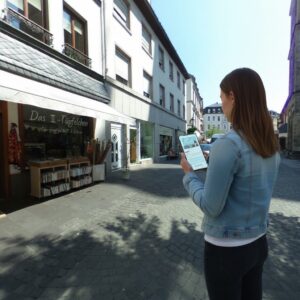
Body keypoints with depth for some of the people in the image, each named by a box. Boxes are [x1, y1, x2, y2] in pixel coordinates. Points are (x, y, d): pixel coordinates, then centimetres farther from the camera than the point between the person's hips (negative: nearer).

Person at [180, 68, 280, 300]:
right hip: (258, 243, 7)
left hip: (226, 249, -7)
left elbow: (211, 207, -22)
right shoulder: (272, 146, -1)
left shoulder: (227, 144, -26)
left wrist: (189, 174, -8)